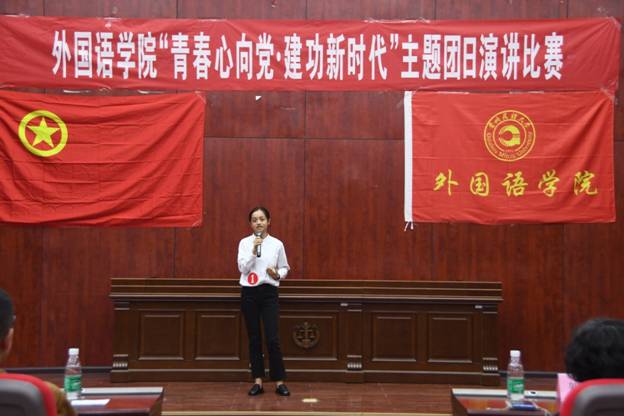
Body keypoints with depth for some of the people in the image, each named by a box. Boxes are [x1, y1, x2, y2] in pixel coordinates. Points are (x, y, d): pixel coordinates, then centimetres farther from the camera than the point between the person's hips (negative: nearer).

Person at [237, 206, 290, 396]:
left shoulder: (277, 244, 2)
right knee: (254, 339, 6)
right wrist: (253, 251, -20)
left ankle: (279, 382, 3)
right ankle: (258, 381, 14)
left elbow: (285, 268, 11)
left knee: (272, 339, -6)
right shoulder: (245, 243, 2)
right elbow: (242, 268, -9)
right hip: (249, 293, 1)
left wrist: (278, 275, -9)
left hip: (269, 292, -1)